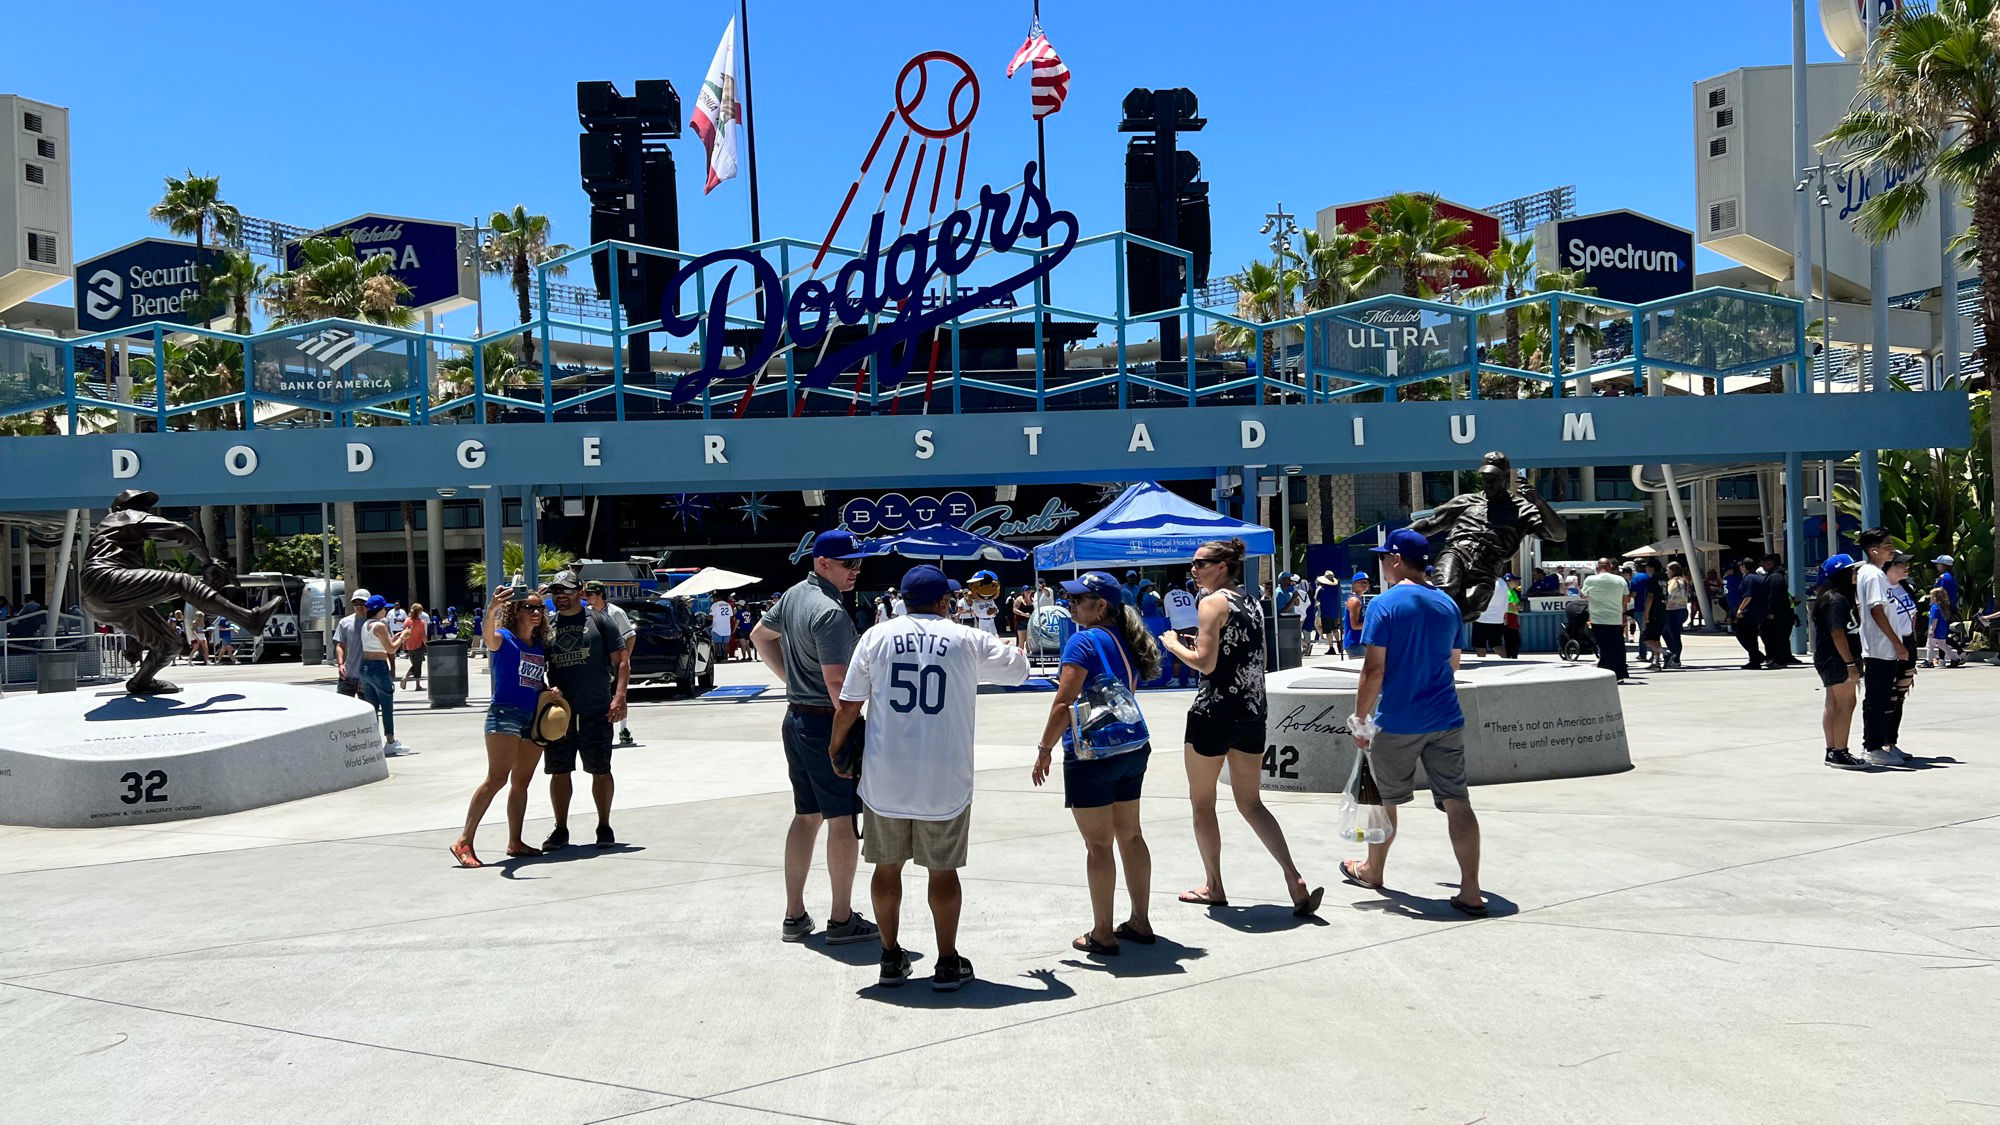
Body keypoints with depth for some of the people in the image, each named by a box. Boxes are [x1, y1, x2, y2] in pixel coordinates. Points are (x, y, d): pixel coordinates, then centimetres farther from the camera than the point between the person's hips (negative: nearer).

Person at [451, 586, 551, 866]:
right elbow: (488, 634, -29)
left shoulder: (540, 647, 16)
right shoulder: (504, 639, -4)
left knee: (521, 782, 11)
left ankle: (515, 842, 18)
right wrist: (492, 608, -50)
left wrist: (552, 691, 4)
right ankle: (464, 841, -12)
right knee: (497, 778, -15)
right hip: (505, 714, -7)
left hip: (534, 718, 7)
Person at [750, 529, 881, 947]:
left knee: (807, 816, 15)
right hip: (828, 724, -9)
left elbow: (760, 636, 25)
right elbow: (837, 682, -24)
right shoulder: (830, 614, -20)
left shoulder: (794, 595, 9)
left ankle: (794, 916, 21)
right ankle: (842, 920, 7)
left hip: (796, 719, 9)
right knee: (844, 819, 0)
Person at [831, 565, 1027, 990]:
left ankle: (891, 958, 24)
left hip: (885, 777, 2)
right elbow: (1018, 670, 12)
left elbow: (848, 705, 1)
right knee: (943, 869, 10)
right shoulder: (968, 640, -3)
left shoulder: (877, 637, 1)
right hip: (945, 780, -1)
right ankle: (948, 963, 17)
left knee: (887, 865, 15)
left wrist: (835, 749, 16)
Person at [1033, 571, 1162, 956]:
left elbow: (1063, 704, -17)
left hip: (1092, 754, -8)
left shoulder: (1084, 641, -14)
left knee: (1098, 845, 0)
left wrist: (1044, 749, -10)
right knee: (1130, 837, 15)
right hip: (1133, 747, 8)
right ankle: (1140, 923, 23)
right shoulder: (1126, 641, 10)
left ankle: (1102, 934, 7)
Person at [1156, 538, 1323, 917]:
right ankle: (1295, 880, -1)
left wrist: (1173, 644, -2)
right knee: (1250, 802, 13)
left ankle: (1214, 887, 18)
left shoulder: (1213, 602, -11)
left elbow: (1205, 663, -18)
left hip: (1215, 712, -8)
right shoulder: (1252, 603, 13)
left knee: (1202, 802, 10)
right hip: (1253, 712, 8)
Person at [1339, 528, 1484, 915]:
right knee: (1457, 802, 2)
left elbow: (1373, 670, -15)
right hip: (1446, 721, 5)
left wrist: (1360, 719, -6)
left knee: (1385, 799, 14)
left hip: (1397, 723, -4)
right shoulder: (1448, 604, 8)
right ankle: (1471, 893, -1)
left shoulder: (1385, 604, -11)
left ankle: (1372, 871, 33)